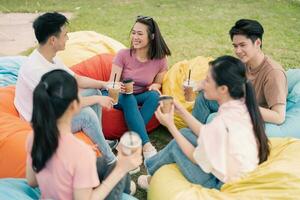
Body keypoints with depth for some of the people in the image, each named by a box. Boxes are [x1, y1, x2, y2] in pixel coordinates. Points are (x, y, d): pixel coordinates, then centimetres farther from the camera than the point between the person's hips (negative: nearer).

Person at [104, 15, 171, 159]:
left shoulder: (160, 60, -8)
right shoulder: (123, 55, -13)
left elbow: (157, 83, 8)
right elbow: (112, 84, -12)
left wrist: (154, 87, -17)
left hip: (140, 98, 2)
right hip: (120, 97, -2)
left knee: (154, 95, -30)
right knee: (128, 98, -36)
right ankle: (146, 145, -40)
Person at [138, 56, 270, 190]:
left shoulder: (221, 123, -32)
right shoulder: (242, 106, -8)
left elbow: (198, 159, -15)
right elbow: (206, 134, 2)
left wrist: (170, 125, -10)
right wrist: (181, 111, 3)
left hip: (222, 184, -7)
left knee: (176, 145, 5)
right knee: (186, 133, 11)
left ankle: (154, 179, 35)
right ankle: (153, 163, 33)